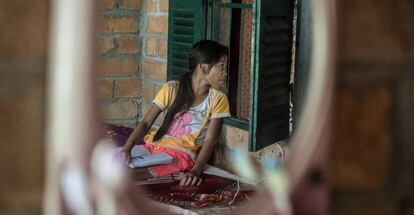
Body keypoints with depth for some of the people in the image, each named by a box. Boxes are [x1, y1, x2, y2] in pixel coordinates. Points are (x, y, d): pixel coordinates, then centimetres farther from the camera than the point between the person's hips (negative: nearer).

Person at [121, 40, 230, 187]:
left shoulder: (217, 99, 3)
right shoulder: (171, 89, 6)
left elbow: (210, 140, -4)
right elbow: (146, 123, 4)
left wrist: (196, 171, -22)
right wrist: (126, 149, -15)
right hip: (152, 145, 3)